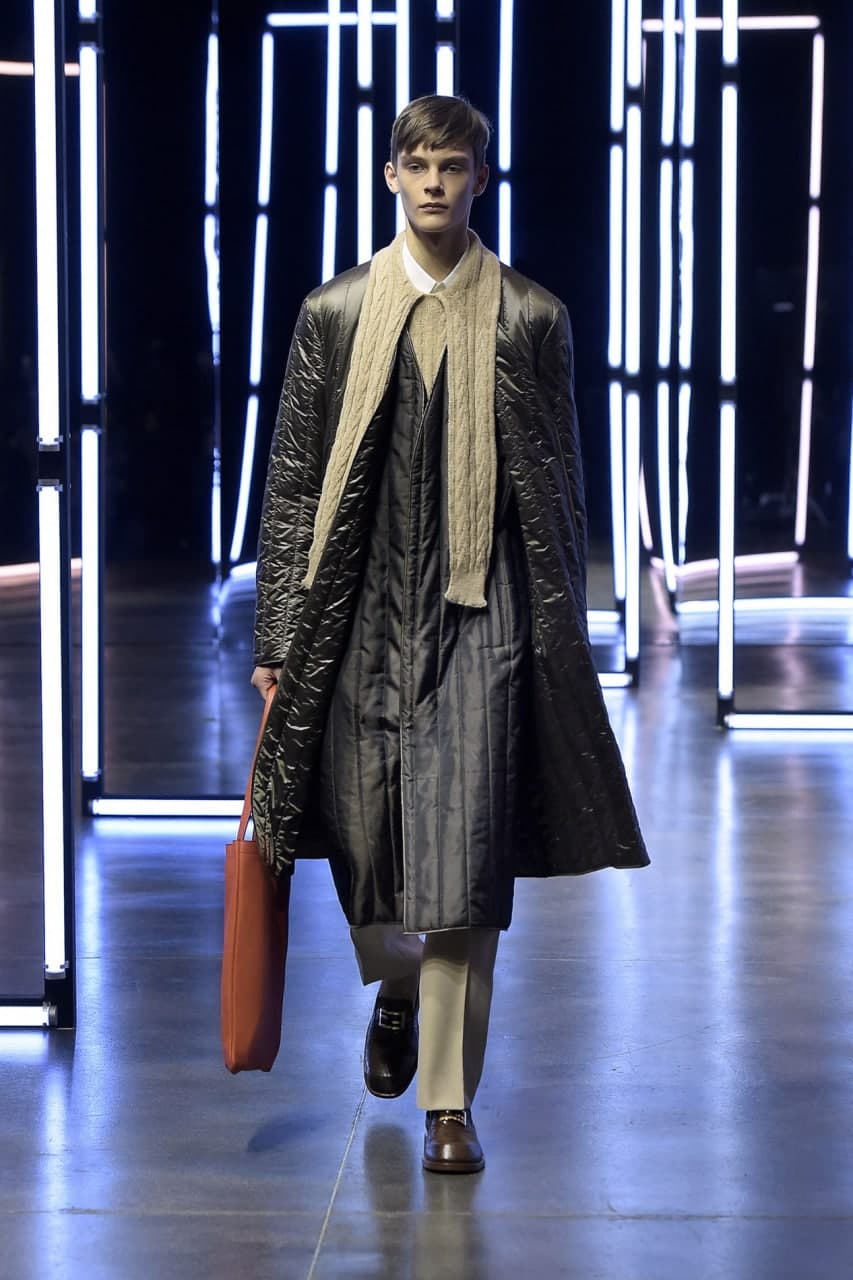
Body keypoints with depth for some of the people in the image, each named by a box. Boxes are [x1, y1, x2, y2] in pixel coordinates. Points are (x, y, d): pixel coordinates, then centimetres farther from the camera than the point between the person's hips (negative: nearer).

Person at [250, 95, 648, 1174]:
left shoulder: (529, 319, 4)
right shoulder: (335, 313, 7)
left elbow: (558, 489, 7)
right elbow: (291, 482, 7)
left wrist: (562, 642, 4)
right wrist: (275, 637, 3)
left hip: (480, 610, -2)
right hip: (362, 608, 2)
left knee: (462, 853, -8)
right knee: (361, 837, 9)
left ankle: (450, 1103, 0)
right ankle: (395, 993, 43)